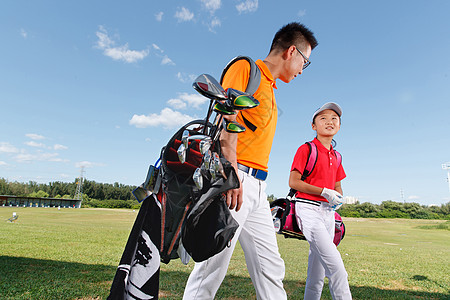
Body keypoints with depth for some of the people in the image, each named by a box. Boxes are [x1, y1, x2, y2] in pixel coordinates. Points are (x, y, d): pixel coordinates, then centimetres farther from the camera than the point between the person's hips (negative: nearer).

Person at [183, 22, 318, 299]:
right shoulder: (246, 67, 2)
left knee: (271, 266, 11)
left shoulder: (269, 89, 27)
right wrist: (231, 169, -23)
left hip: (257, 186, 9)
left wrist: (258, 187, 20)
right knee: (213, 266, -4)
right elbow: (227, 115, -14)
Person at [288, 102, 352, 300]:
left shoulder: (335, 156, 16)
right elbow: (293, 182, -11)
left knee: (318, 274, 12)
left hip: (328, 213, 7)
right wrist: (325, 192, -14)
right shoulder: (306, 149, -5)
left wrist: (338, 198, 1)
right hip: (309, 210, -7)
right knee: (336, 266, -14)